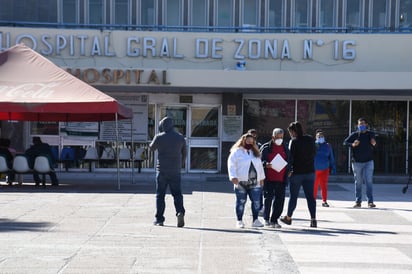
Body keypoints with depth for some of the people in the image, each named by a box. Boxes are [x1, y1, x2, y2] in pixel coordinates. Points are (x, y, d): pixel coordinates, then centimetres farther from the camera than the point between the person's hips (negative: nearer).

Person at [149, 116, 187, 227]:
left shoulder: (159, 137, -8)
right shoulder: (180, 137, 3)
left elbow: (152, 148, 10)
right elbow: (184, 154, 11)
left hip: (162, 170, -2)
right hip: (175, 171, 2)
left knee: (160, 195, 6)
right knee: (177, 193, 7)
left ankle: (159, 219, 8)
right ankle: (180, 212, -16)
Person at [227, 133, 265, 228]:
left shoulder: (255, 152, 17)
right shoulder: (236, 152, -2)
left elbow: (260, 166, 24)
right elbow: (231, 165, -8)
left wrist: (261, 178, 21)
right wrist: (233, 177, -19)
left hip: (254, 182, 5)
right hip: (241, 182, -5)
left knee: (256, 202, 0)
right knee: (241, 202, 1)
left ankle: (255, 220, 8)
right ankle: (239, 221, 11)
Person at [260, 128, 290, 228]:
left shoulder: (285, 148, 14)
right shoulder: (266, 147, 1)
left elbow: (289, 162, 22)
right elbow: (260, 160, 1)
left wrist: (287, 172, 8)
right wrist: (265, 164, -19)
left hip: (281, 179, 4)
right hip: (269, 179, -4)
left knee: (280, 200, 3)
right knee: (268, 198, -3)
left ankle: (274, 220, 12)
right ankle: (266, 219, 13)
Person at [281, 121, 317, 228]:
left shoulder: (294, 141, -11)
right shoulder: (310, 139, 4)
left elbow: (291, 157, -12)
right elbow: (314, 153, 13)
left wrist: (290, 170, -4)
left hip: (297, 172, -4)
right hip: (310, 171, 4)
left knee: (293, 196, 9)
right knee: (310, 196, 4)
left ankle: (288, 217, 22)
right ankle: (313, 220, -3)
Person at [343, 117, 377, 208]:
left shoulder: (371, 134, 6)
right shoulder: (354, 135, 1)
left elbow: (374, 148, 11)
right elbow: (345, 142, -5)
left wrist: (373, 144, -13)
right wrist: (352, 144, -24)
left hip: (368, 162, 0)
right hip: (357, 162, 0)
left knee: (369, 181, -7)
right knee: (358, 182, 6)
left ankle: (370, 202, -6)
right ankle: (358, 202, 12)